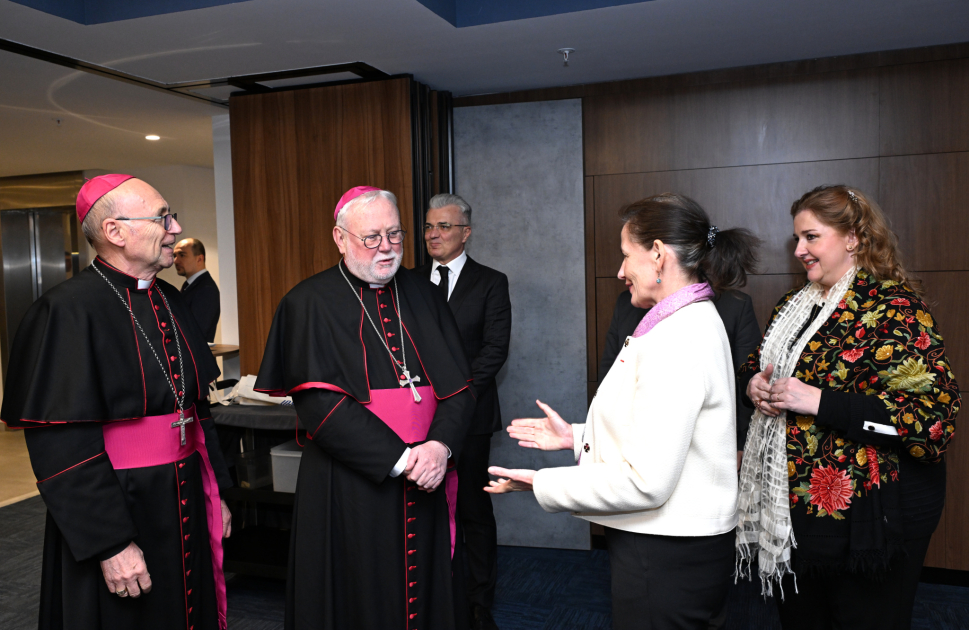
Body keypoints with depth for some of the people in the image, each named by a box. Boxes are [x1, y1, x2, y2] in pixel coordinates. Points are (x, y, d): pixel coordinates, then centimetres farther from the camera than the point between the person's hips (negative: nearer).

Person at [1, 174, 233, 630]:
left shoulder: (170, 302, 5)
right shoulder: (67, 310, -17)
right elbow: (61, 446, -20)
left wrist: (215, 491, 12)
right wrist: (111, 543, -20)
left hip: (185, 507, 7)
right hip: (116, 512, -7)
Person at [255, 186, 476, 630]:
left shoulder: (423, 295, 7)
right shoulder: (310, 303, -6)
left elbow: (459, 385, 4)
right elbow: (319, 403, -14)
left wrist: (441, 445, -14)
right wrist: (401, 459, -18)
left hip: (427, 482, 4)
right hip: (350, 490, -4)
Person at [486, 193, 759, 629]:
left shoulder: (676, 340, -23)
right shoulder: (693, 323, 10)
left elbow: (645, 482, -25)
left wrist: (541, 484, -16)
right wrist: (576, 436, 11)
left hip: (666, 559, -9)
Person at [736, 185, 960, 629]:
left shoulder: (893, 307, -15)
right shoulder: (795, 305, 8)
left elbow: (932, 416, -23)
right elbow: (757, 364, 21)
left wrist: (819, 401, -25)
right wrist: (755, 382, -3)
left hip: (864, 515, -7)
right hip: (790, 506, 7)